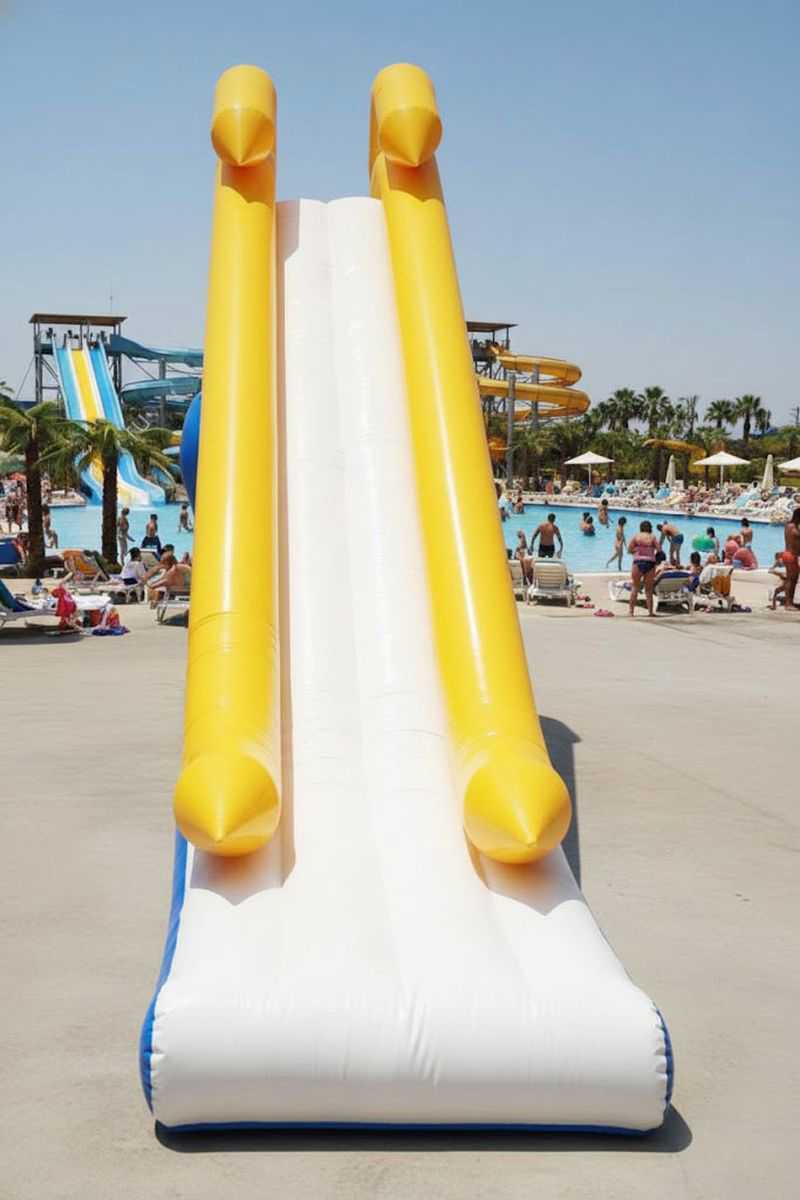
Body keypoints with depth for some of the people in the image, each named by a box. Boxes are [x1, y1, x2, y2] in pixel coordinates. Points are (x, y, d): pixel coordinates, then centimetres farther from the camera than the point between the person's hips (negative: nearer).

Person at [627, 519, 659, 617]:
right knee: (649, 589, 8)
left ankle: (631, 610, 3)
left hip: (638, 562, 0)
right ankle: (650, 611, 7)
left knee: (635, 587, 8)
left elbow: (629, 550, -1)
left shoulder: (636, 536, 3)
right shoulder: (653, 537, 3)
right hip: (650, 563, 1)